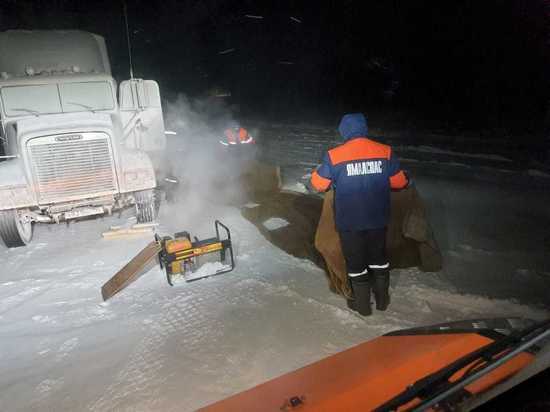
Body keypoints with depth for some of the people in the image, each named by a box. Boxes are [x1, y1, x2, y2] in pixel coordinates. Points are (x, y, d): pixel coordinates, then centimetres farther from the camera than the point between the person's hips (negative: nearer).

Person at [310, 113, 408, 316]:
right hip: (378, 218, 3)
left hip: (349, 221, -3)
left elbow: (319, 184, -5)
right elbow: (399, 182, 2)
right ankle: (382, 299, 37)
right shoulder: (385, 152, -8)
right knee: (378, 257, 22)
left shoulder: (334, 156, -15)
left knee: (355, 262, 14)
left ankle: (362, 304, 28)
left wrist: (317, 171, 16)